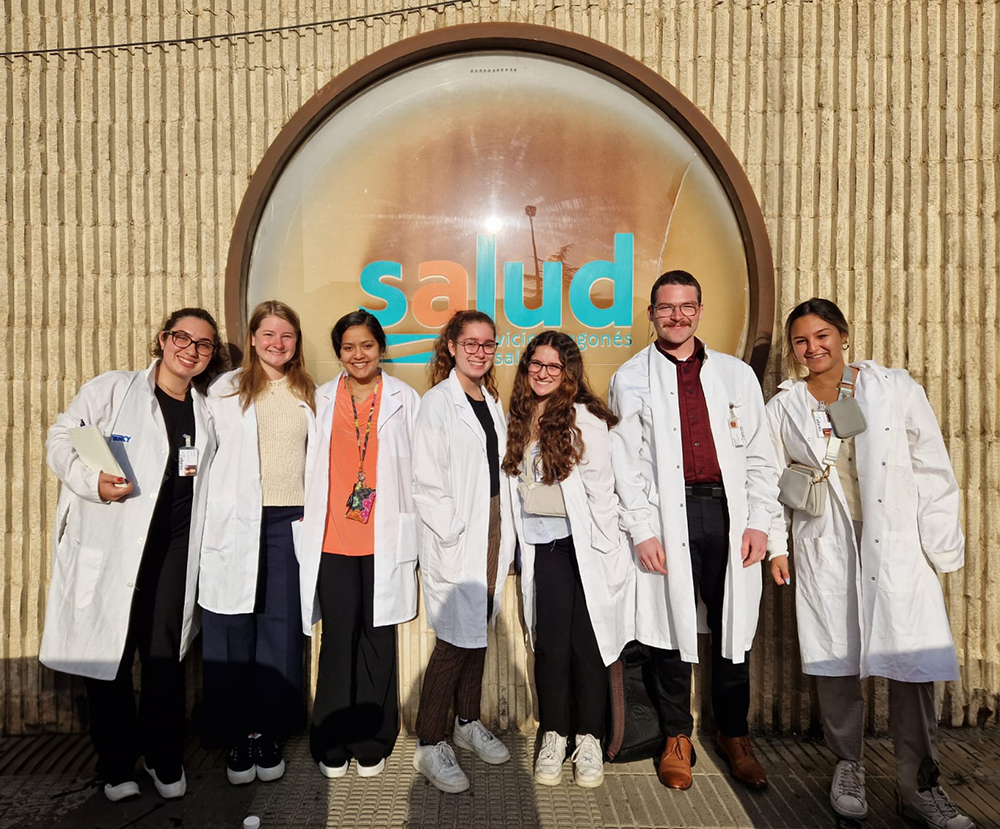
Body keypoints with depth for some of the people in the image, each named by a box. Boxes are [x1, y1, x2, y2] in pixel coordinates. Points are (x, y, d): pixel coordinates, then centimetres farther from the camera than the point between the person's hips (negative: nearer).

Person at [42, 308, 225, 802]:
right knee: (108, 651, 6)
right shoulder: (112, 389, -1)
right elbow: (63, 437, -2)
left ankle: (164, 761, 24)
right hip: (109, 547, -3)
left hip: (173, 549, 3)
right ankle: (116, 766, 24)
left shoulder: (206, 411, 12)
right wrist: (93, 482, -17)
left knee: (166, 655, 7)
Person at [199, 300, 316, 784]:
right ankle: (235, 737, 15)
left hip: (289, 520, 2)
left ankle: (269, 733, 17)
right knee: (233, 627, 1)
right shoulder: (226, 390, 5)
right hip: (237, 521, -2)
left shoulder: (308, 395, 13)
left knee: (281, 625, 4)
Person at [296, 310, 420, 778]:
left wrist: (413, 536, 1)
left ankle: (371, 743, 24)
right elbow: (309, 468, 10)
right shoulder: (321, 401, 8)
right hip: (332, 540, 1)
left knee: (377, 639, 7)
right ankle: (333, 744, 22)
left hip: (385, 541, -1)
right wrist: (307, 529, 6)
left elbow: (418, 472, 4)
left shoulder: (405, 401, 3)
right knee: (338, 639, 5)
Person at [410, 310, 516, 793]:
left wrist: (504, 533, 9)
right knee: (456, 639, -3)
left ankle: (468, 722, 33)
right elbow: (426, 482, -14)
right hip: (456, 541, -7)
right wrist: (453, 535, -17)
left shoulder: (493, 403, 12)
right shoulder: (437, 403, -10)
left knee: (479, 630, 16)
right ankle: (429, 745, 13)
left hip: (492, 535, 7)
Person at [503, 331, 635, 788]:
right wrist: (517, 549, 9)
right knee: (550, 644, 7)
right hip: (541, 546, 4)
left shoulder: (584, 419, -8)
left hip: (583, 546, -4)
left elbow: (601, 489, -9)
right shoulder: (518, 420, 9)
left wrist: (609, 553, -9)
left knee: (587, 644, 3)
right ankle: (553, 737, 23)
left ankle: (589, 740, 19)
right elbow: (514, 486, 11)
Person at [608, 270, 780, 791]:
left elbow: (759, 455, 11)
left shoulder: (736, 374, 13)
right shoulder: (631, 378, 6)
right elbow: (626, 463, 1)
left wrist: (759, 522, 2)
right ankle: (677, 738, 24)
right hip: (667, 515, -2)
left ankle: (734, 736, 28)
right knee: (672, 630, 5)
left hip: (728, 513, 2)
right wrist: (642, 531, -7)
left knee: (733, 630, 9)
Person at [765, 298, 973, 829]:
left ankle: (919, 786, 15)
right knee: (834, 656, 6)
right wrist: (776, 546, 6)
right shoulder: (784, 407, 6)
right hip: (825, 550, 1)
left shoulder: (896, 388, 2)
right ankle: (848, 767, 25)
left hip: (897, 546, -1)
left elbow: (933, 470, 3)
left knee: (912, 664, -1)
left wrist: (942, 545, 0)